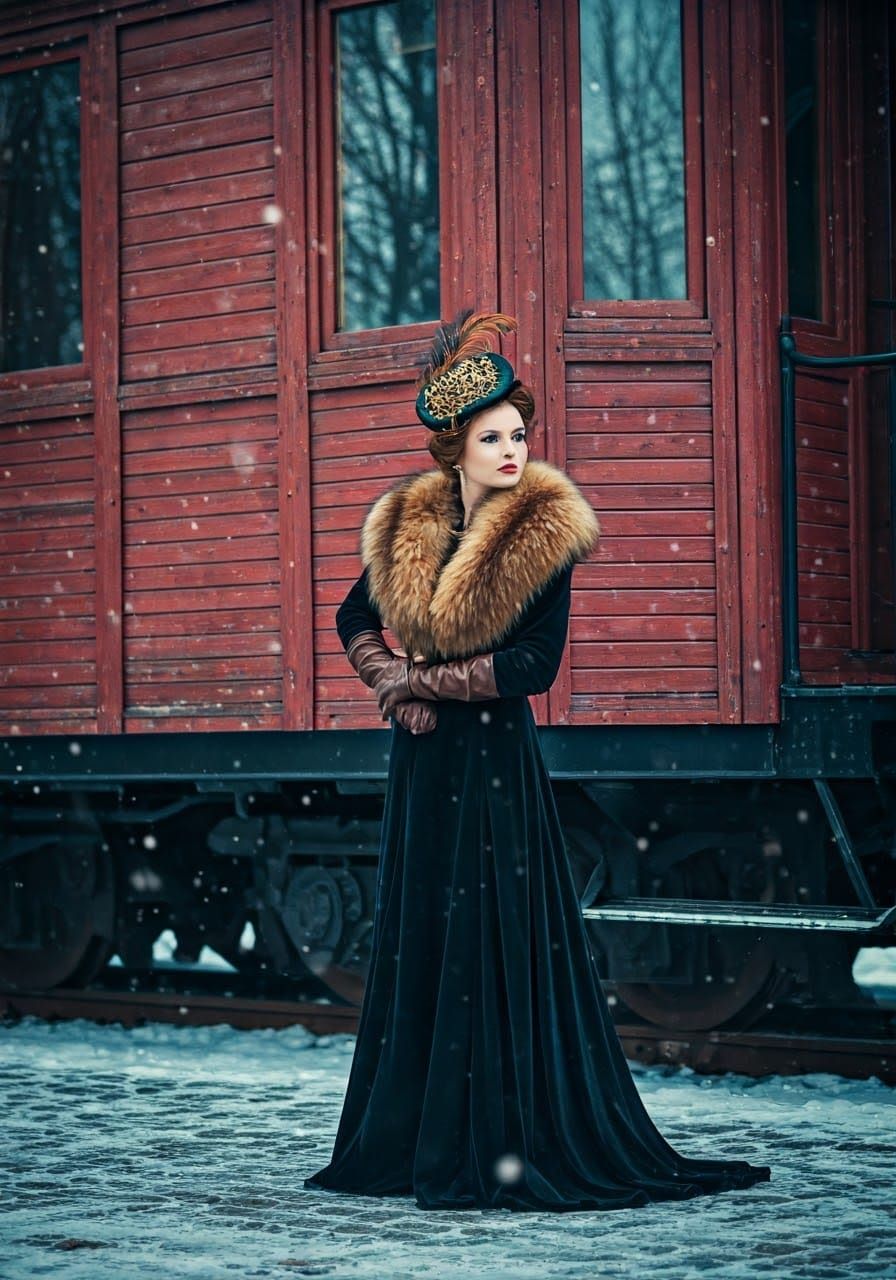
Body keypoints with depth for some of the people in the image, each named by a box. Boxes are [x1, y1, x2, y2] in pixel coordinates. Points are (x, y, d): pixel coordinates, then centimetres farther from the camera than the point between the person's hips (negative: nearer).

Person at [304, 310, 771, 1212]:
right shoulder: (407, 529, 5)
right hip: (424, 759, 5)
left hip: (498, 760, -5)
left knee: (497, 946, -7)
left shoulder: (544, 538, -9)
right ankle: (412, 1136, 16)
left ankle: (500, 1145, -2)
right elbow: (355, 621, 17)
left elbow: (535, 665, -14)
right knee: (418, 937, 8)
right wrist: (393, 687, -1)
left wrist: (422, 678, -11)